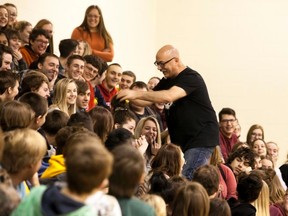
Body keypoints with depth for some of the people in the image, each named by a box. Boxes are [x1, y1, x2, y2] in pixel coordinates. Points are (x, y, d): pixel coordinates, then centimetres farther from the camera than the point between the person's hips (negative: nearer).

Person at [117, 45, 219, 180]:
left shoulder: (191, 78, -15)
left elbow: (169, 96, -31)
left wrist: (136, 94, -34)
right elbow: (147, 101, 14)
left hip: (202, 139, -9)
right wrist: (129, 97, -8)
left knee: (186, 180, -18)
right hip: (182, 141, 9)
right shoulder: (168, 81, 15)